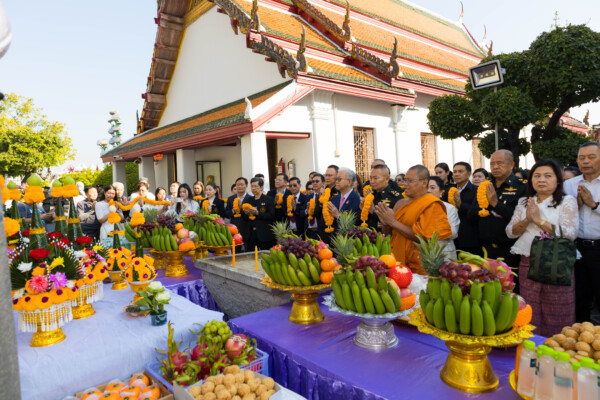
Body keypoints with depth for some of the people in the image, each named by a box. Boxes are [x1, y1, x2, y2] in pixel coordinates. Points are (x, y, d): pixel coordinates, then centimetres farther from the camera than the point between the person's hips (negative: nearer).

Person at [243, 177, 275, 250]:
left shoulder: (268, 199, -1)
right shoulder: (248, 200, 14)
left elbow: (271, 216, -10)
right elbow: (244, 218, 14)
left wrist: (257, 213, -19)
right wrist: (246, 213, -8)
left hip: (265, 235, -4)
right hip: (251, 235, 4)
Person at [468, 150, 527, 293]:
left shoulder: (521, 187, -4)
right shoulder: (484, 187, 12)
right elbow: (471, 215, 8)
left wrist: (496, 203, -21)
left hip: (510, 251, -4)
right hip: (486, 250, 5)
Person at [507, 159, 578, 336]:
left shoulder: (567, 201, 2)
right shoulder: (524, 203, 13)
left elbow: (570, 233, -12)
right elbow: (510, 232, 6)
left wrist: (538, 220, -13)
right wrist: (527, 220, -10)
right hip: (528, 265, 3)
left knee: (557, 318, 2)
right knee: (530, 316, 9)